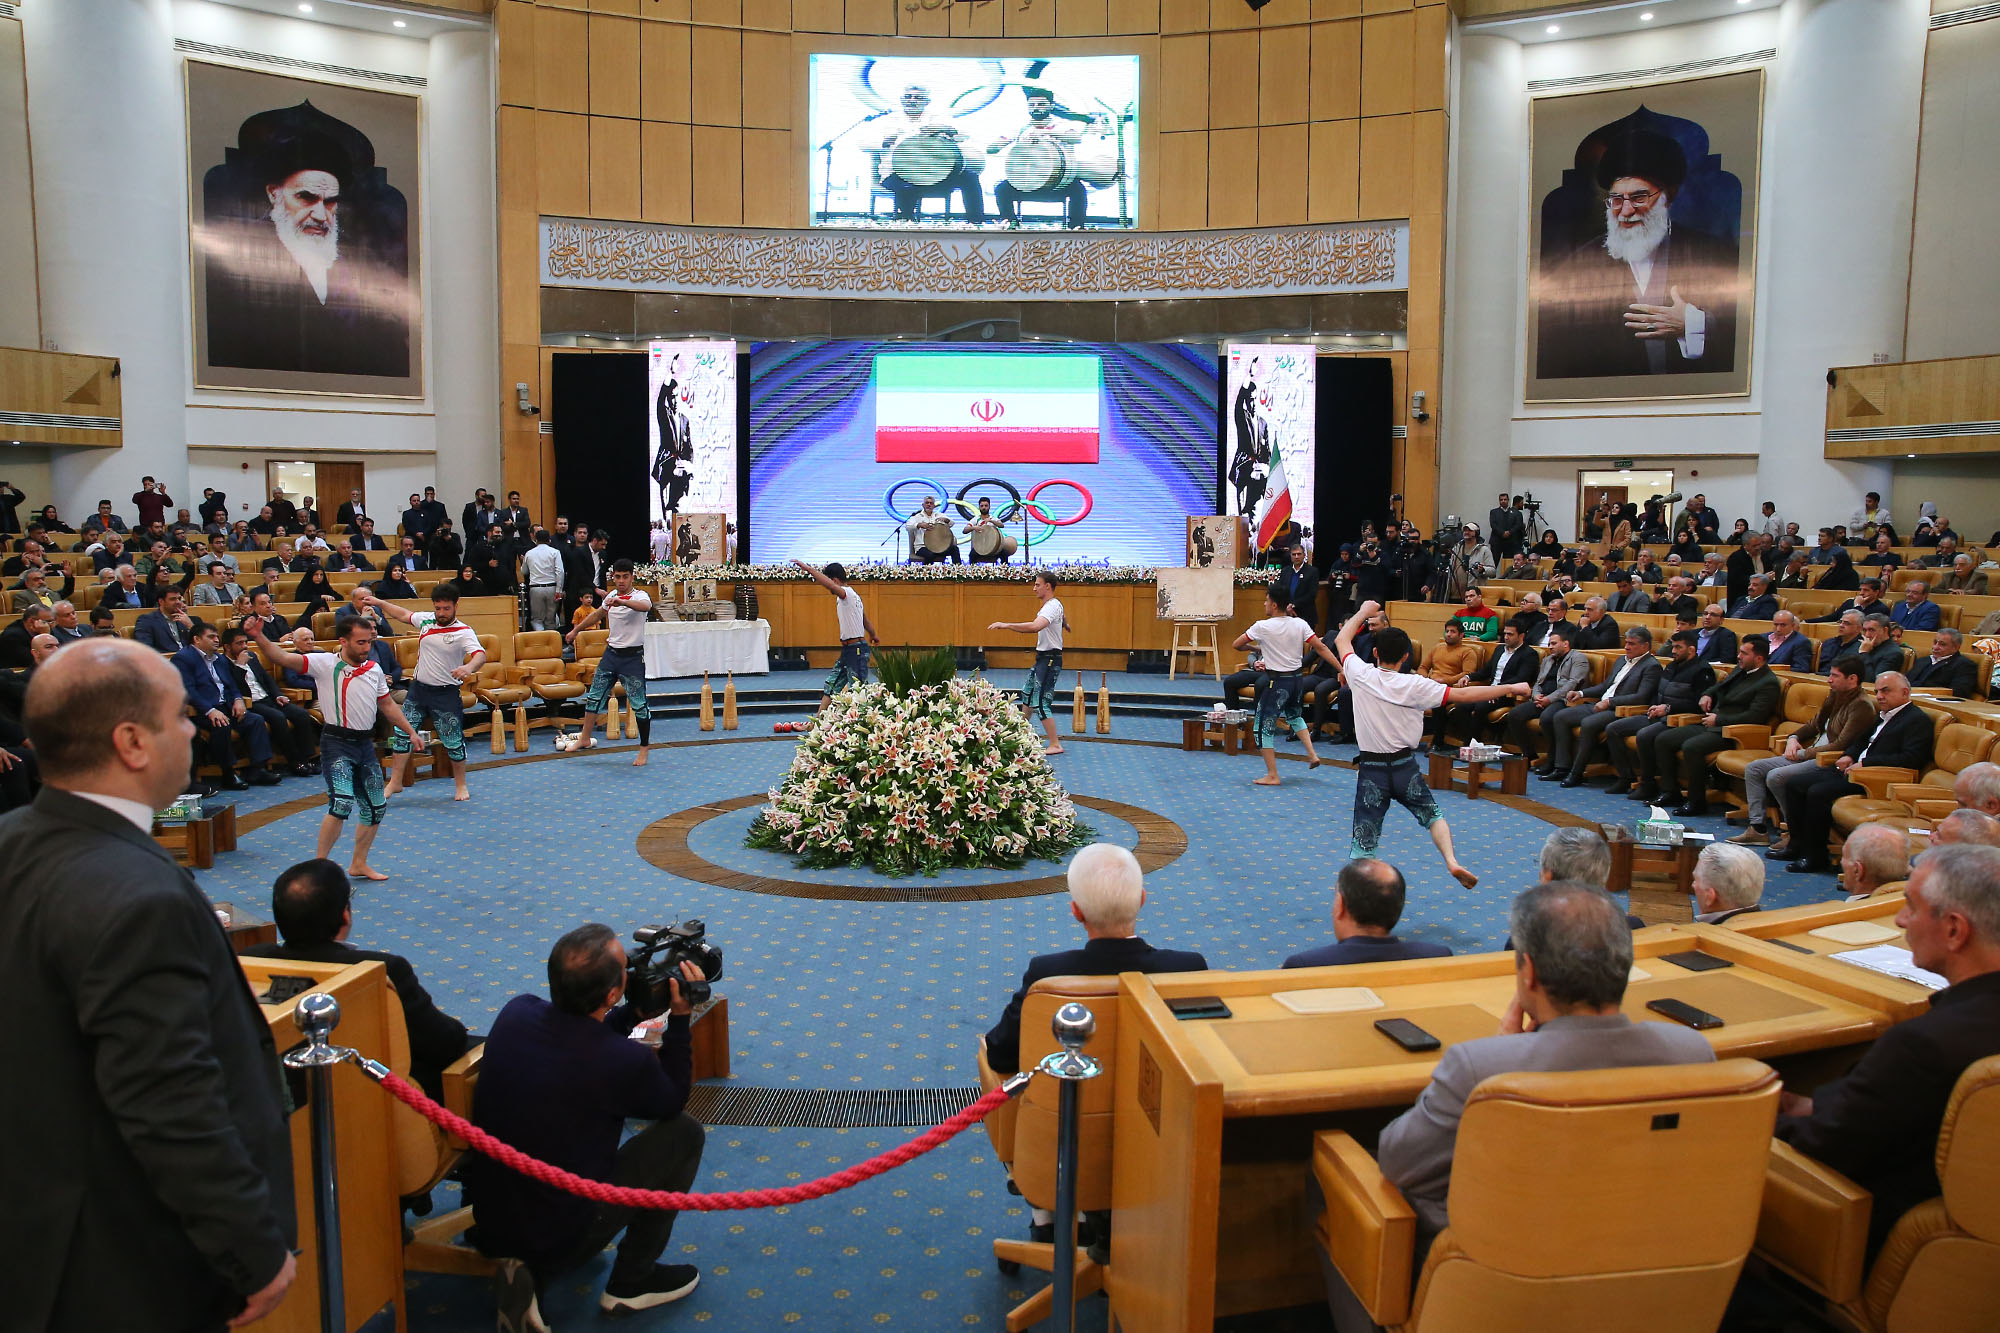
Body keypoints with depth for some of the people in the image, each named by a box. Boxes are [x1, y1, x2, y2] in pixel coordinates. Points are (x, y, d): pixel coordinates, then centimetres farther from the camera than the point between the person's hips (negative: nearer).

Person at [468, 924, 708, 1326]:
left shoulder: (516, 1012, -11)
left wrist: (636, 1012, 5)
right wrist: (679, 1018, -1)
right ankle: (631, 1281, 15)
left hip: (487, 1224, 6)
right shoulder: (624, 1061, -27)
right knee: (683, 1132, 5)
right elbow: (674, 1101, -3)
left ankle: (528, 1270, 17)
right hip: (560, 1237, -6)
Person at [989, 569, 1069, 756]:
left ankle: (1055, 745, -6)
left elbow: (1035, 626, -36)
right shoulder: (1048, 606, 15)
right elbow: (1036, 628, 17)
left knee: (1041, 702, -10)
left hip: (1050, 659, -11)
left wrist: (1006, 625, -34)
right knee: (1028, 693, 22)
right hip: (1043, 657, 11)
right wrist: (1008, 627, 7)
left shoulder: (1053, 606, -20)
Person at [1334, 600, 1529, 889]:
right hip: (1405, 767, 0)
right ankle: (1452, 862, 5)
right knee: (1432, 815, 24)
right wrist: (1510, 688, -2)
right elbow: (1463, 694, -11)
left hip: (1370, 769, 0)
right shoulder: (1413, 686, -12)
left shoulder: (1361, 675, -9)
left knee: (1363, 842, 4)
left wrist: (1363, 612, 24)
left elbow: (1342, 639, 9)